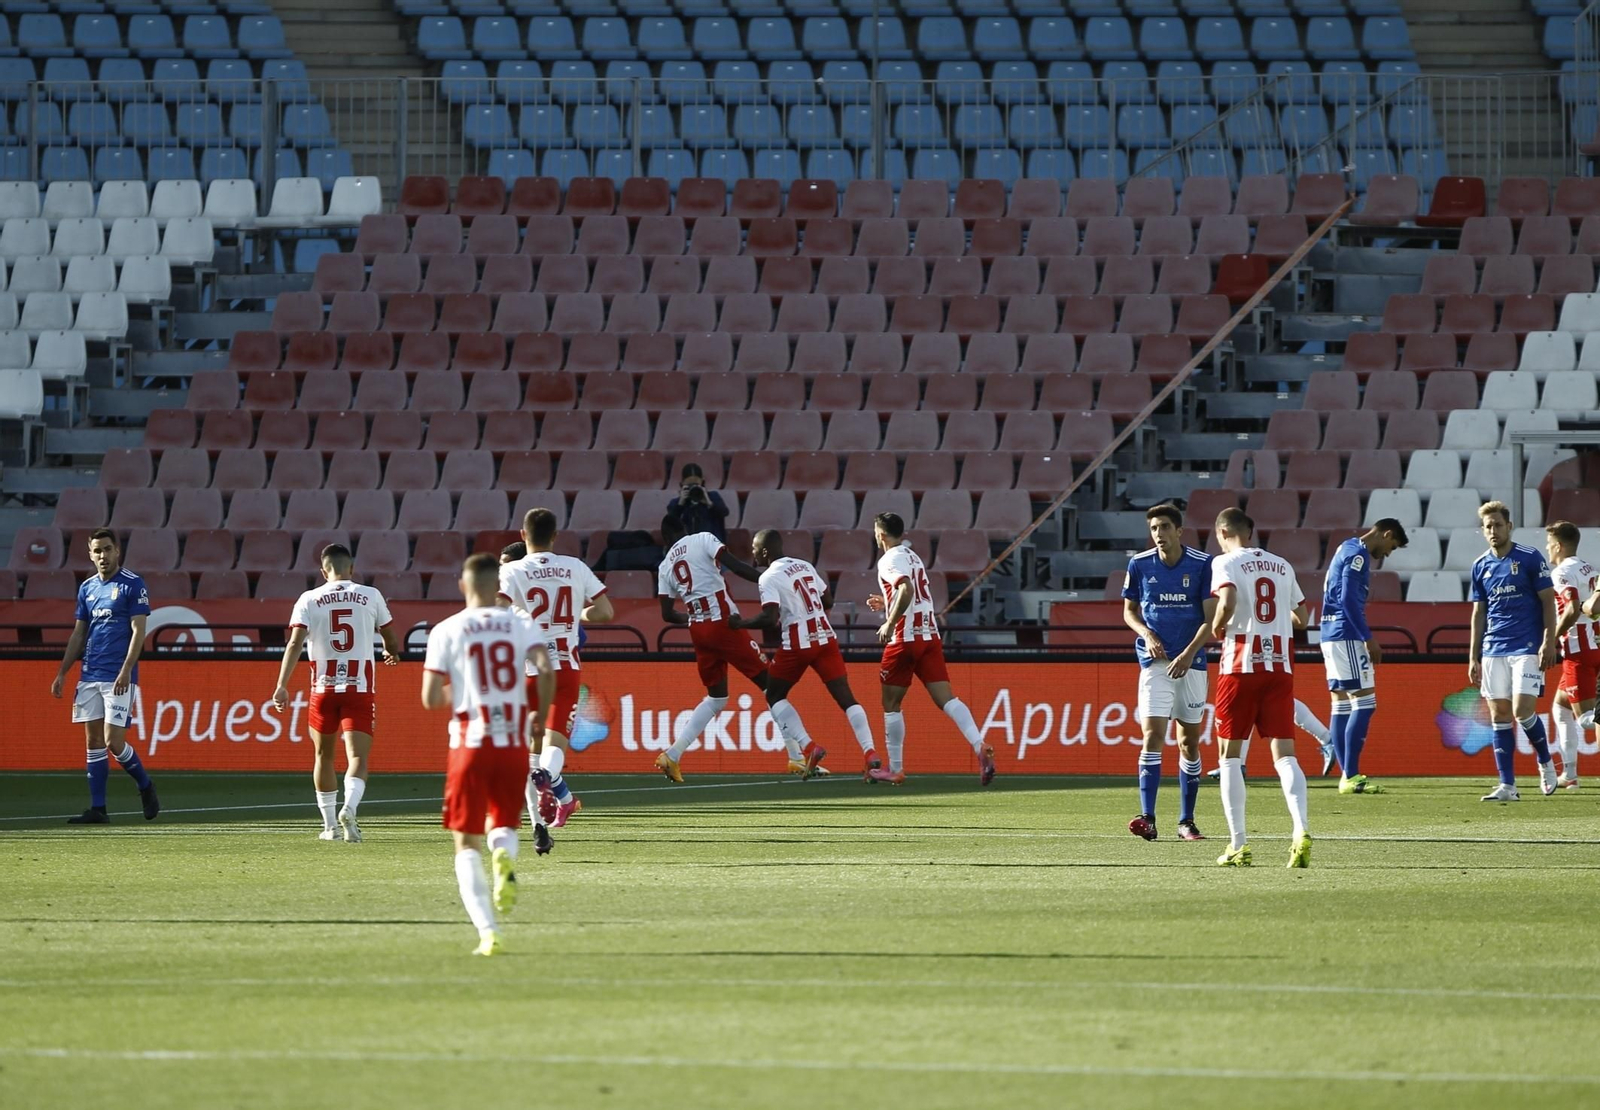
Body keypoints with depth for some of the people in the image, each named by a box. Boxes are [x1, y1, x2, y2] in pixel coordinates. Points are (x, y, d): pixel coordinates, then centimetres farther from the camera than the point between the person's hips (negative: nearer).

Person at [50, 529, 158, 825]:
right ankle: (97, 809, 5)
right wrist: (62, 673, 13)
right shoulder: (87, 588, 13)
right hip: (89, 676, 6)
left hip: (118, 678, -6)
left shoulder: (133, 584, -5)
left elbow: (138, 631, -10)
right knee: (93, 742, 4)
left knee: (113, 742, -10)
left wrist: (125, 672, -19)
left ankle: (145, 787, 14)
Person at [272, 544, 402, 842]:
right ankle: (349, 808, -31)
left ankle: (330, 825, 23)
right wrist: (391, 654, 35)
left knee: (324, 756, 18)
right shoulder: (370, 596, 2)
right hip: (360, 688, -1)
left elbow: (295, 643, -11)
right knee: (357, 758, -5)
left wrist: (282, 686, -12)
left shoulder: (310, 600, 0)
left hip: (323, 687, 1)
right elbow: (392, 643, 11)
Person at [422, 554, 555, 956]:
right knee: (504, 821, 22)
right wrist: (540, 715, 3)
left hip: (470, 742, -1)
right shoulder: (521, 624, 3)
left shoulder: (446, 631, -1)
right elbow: (545, 670, -13)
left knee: (468, 843, 8)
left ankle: (486, 930, -9)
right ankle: (505, 856, -17)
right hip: (514, 741, 2)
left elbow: (431, 699, -5)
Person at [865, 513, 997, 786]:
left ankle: (894, 768, 15)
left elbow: (907, 590, -26)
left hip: (905, 639, -7)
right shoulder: (914, 557, 18)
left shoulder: (890, 560, -7)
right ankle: (980, 747, -25)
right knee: (947, 699, -4)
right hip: (930, 637, 7)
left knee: (891, 704, 9)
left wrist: (889, 623, -22)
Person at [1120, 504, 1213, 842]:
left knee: (1190, 741, 6)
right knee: (1152, 736, -14)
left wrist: (1188, 654, -17)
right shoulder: (1139, 564, 1)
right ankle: (1147, 819, -19)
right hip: (1155, 661, 0)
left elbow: (1211, 618, -5)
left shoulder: (1203, 564, -4)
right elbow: (1129, 611, 12)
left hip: (1191, 662, 0)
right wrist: (1147, 635, -8)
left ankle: (1187, 820, 15)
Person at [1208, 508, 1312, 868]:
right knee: (1284, 753, 1)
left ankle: (1238, 845, 2)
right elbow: (1301, 618, 16)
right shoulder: (1282, 566, 13)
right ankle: (1301, 830, -21)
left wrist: (1216, 627, -2)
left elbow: (1227, 603, -21)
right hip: (1280, 665, 4)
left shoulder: (1226, 562, -3)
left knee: (1231, 755, 6)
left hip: (1241, 665, -4)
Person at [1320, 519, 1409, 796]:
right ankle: (1350, 776, -14)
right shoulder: (1358, 554, -11)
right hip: (1347, 636, -10)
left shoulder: (1347, 549, 19)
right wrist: (1369, 638, -16)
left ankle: (1347, 775, 9)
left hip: (1330, 636, 10)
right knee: (1364, 702, -10)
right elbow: (1348, 599, -19)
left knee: (1340, 704, 9)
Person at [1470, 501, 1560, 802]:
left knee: (1522, 710, -13)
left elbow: (1548, 602, -2)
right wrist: (1473, 658, 11)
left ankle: (1545, 763, 12)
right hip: (1493, 650, 5)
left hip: (1527, 648, -5)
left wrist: (1549, 642, -12)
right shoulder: (1480, 566, 10)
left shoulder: (1530, 559, -3)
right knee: (1499, 715, 0)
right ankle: (1507, 785, 1)